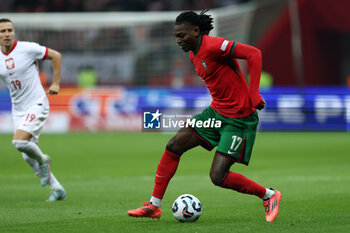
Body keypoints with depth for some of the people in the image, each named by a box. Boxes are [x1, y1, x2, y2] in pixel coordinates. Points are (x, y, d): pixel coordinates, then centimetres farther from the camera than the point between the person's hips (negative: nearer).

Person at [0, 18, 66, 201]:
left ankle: (42, 160, 5)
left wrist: (56, 83, -5)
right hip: (18, 110, 6)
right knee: (27, 157, 4)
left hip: (37, 105, -6)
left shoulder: (27, 49, -12)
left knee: (19, 142, -26)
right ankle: (56, 188, 17)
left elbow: (56, 56, -2)